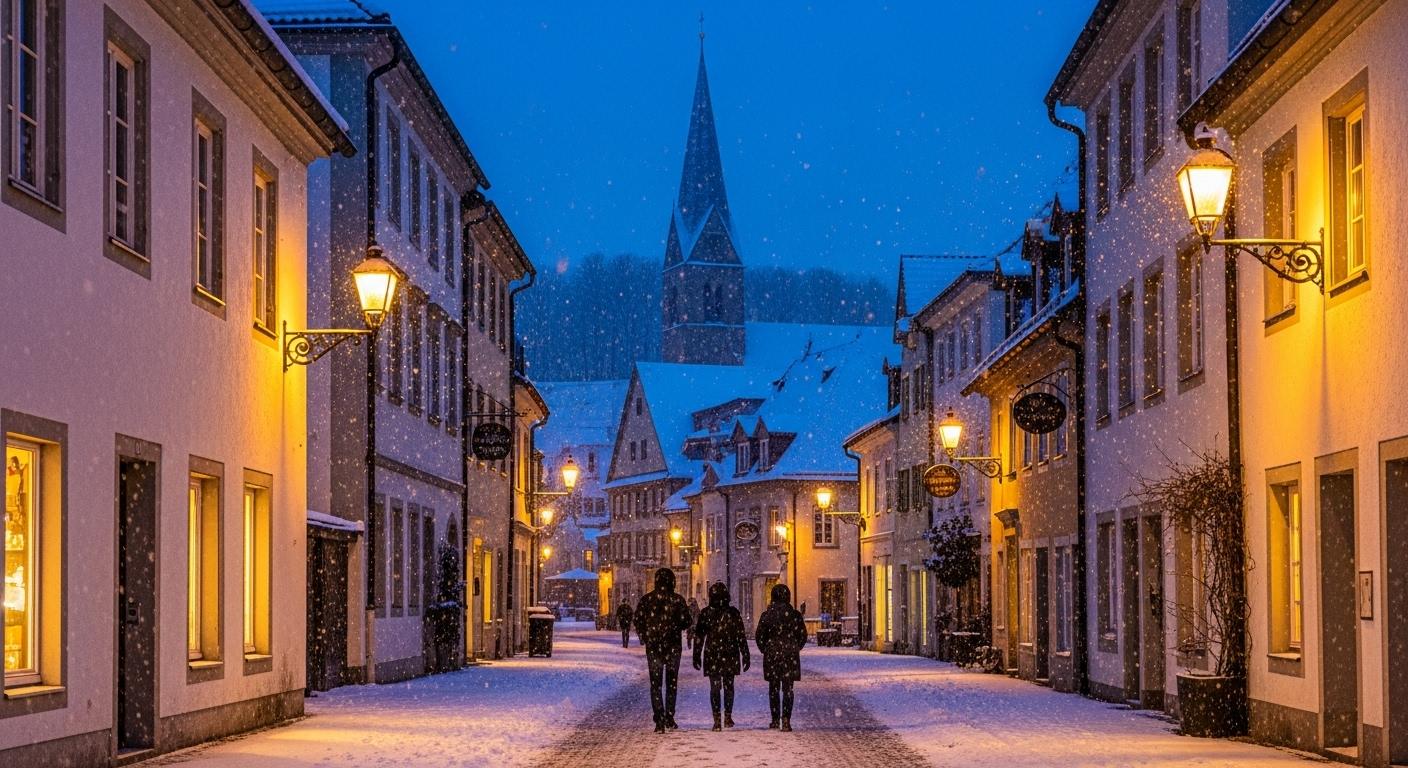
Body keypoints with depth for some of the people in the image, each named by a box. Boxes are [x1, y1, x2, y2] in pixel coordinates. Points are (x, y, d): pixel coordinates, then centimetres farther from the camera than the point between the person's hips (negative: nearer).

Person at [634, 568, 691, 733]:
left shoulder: (647, 599, -2)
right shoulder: (677, 600, -5)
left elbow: (637, 620, -2)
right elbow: (686, 622, -3)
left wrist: (643, 638, 12)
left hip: (652, 647, 0)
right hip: (673, 646, 0)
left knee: (655, 683, 5)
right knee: (671, 682, 14)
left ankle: (659, 721, -6)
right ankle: (669, 718, 11)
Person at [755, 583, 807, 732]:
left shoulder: (767, 615, -5)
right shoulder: (795, 615, -4)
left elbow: (759, 636, -1)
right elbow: (803, 635, 2)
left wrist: (765, 650, 14)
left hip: (772, 655, 0)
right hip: (790, 655, 0)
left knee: (774, 688, 11)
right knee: (787, 689, 1)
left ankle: (775, 720, 14)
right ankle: (786, 719, -12)